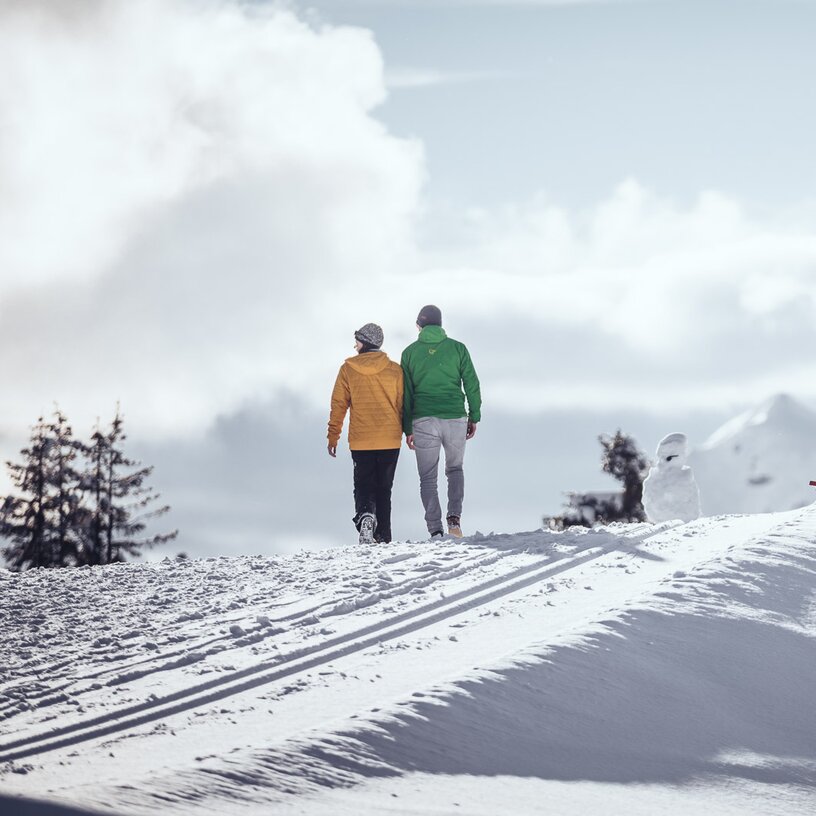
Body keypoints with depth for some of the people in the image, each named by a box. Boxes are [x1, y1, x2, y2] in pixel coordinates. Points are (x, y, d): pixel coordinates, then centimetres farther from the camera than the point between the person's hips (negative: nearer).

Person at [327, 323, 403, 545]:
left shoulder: (348, 369, -1)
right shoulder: (394, 370, 1)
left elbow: (338, 404, 1)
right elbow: (403, 404, 4)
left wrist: (333, 436, 7)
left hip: (360, 441, -1)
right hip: (390, 440, 1)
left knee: (363, 485, 8)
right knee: (383, 488, 11)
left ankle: (365, 516, -22)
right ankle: (383, 537, 8)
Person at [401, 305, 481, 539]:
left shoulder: (410, 353, 5)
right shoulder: (457, 348, 4)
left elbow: (406, 394, 5)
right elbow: (472, 384, 3)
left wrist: (407, 428, 9)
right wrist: (474, 417, 12)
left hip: (424, 421, -1)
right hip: (455, 418, 1)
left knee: (428, 478, 8)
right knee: (455, 469, 21)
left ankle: (435, 530, -3)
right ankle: (454, 516, -1)